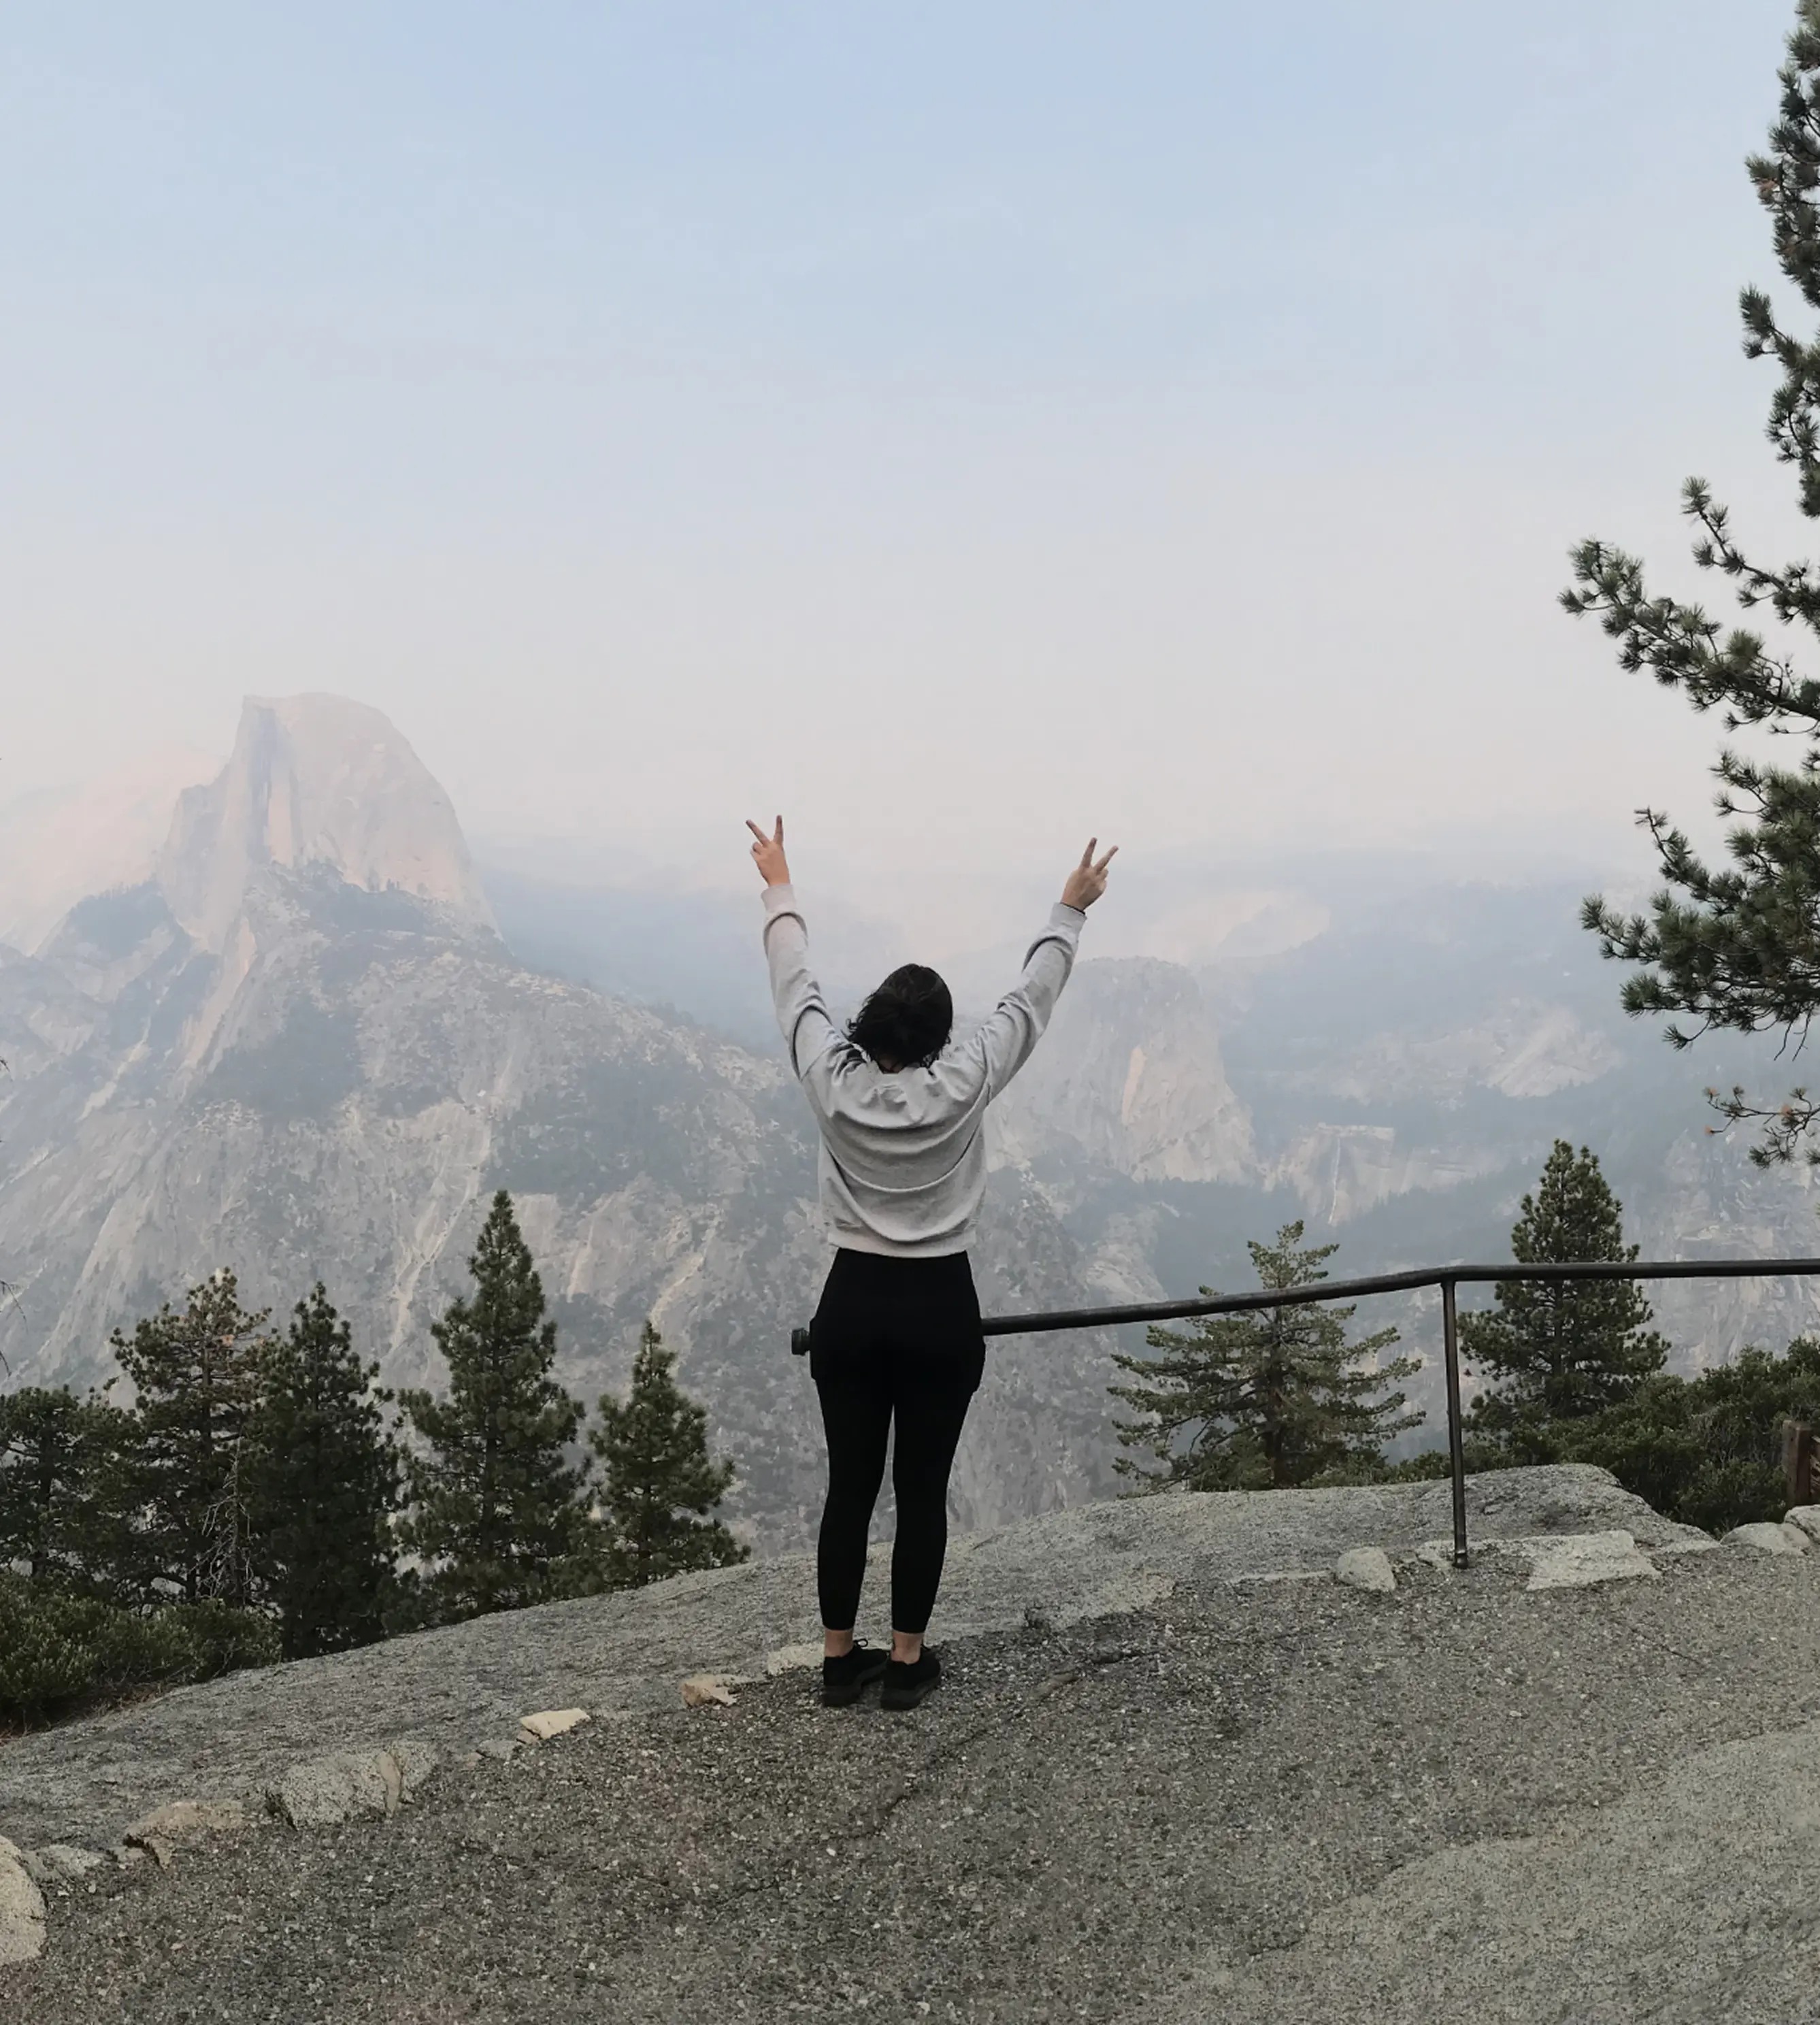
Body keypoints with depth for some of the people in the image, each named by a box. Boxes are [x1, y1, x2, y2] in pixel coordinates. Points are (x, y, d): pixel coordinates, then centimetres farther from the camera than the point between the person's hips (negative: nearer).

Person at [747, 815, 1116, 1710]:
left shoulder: (831, 1081, -10)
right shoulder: (961, 1086, -14)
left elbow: (795, 983, 5)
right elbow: (1030, 1000, -2)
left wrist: (780, 887, 19)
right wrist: (1070, 909, 11)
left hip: (853, 1305, 2)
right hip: (938, 1309, -2)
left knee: (849, 1487, 10)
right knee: (921, 1491, 7)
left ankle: (839, 1658, 18)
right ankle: (907, 1660, 15)